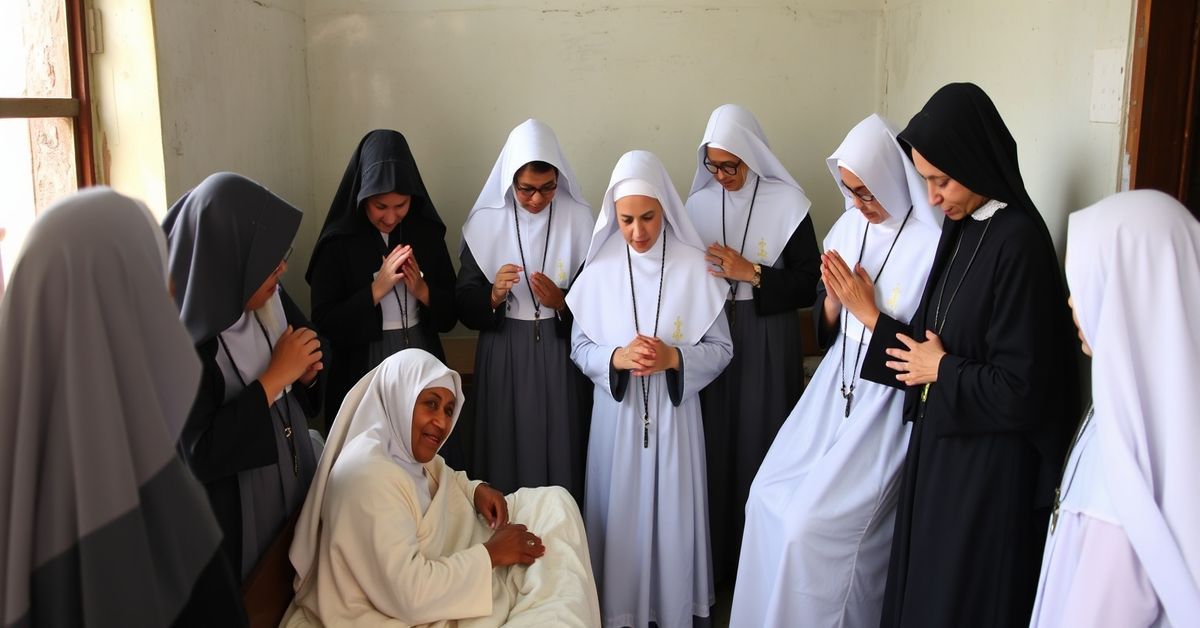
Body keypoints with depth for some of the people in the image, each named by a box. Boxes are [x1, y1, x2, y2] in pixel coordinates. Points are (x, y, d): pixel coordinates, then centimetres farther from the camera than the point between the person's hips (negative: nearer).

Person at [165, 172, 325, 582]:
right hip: (233, 519, -6)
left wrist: (305, 373, -13)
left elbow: (303, 387, 10)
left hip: (293, 487, 6)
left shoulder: (270, 301, -5)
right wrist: (275, 376, -25)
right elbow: (200, 453, -27)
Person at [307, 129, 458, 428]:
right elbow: (324, 325, -12)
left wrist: (422, 291, -16)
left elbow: (450, 315, 3)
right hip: (362, 375, -3)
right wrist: (377, 289, -21)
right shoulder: (338, 244, -10)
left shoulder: (427, 234, -1)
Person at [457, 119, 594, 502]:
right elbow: (464, 305, -2)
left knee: (561, 452, 5)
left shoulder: (578, 218, -4)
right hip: (504, 356, 0)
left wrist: (562, 302, -18)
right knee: (506, 455, 6)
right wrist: (494, 296, -21)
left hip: (561, 354, 0)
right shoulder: (485, 221, -4)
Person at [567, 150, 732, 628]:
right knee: (619, 508, 10)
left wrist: (674, 358, -20)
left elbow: (721, 349, -3)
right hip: (617, 411, 1)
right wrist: (617, 357, -18)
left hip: (673, 411, -1)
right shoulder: (599, 269, -4)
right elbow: (579, 347, 1)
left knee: (671, 509, 8)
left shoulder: (694, 266, -8)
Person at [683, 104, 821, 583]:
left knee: (761, 443, 3)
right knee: (714, 442, 6)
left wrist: (752, 274, -15)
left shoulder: (787, 202, -7)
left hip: (768, 340, -3)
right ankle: (715, 558, 21)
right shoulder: (698, 204, 5)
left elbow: (806, 284, -8)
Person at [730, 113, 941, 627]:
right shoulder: (849, 227, 3)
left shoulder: (931, 247, -18)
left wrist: (867, 310, -17)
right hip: (835, 386, 7)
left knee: (814, 524, -10)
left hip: (887, 402, -7)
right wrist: (833, 299, -10)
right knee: (768, 497, 7)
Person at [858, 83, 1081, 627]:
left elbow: (1020, 388, -23)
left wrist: (941, 370, -10)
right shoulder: (963, 227, 5)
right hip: (940, 442, 8)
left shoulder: (1017, 241, -21)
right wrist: (870, 316, -4)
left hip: (989, 465, -8)